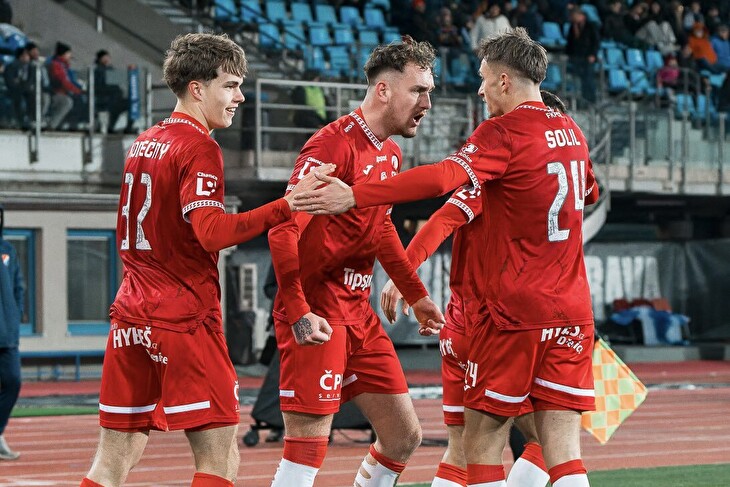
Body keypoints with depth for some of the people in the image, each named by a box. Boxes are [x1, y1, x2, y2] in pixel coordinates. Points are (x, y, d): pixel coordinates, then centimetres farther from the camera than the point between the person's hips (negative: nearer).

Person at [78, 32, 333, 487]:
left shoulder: (143, 143, 16)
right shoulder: (199, 148, -9)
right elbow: (211, 231, -23)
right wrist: (286, 207, -28)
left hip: (131, 315, 8)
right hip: (184, 319, -8)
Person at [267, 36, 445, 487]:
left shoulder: (390, 154, 11)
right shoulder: (333, 145, -16)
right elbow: (283, 230, -22)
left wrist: (416, 295, 28)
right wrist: (297, 313, -28)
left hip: (359, 312, 9)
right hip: (318, 321, -9)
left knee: (405, 437, 9)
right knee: (308, 449, -12)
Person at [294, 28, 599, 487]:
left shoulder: (503, 132, -10)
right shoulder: (572, 131, 12)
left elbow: (441, 177, -27)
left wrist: (354, 196, -30)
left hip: (514, 312, -6)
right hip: (572, 312, 6)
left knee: (482, 444, 3)